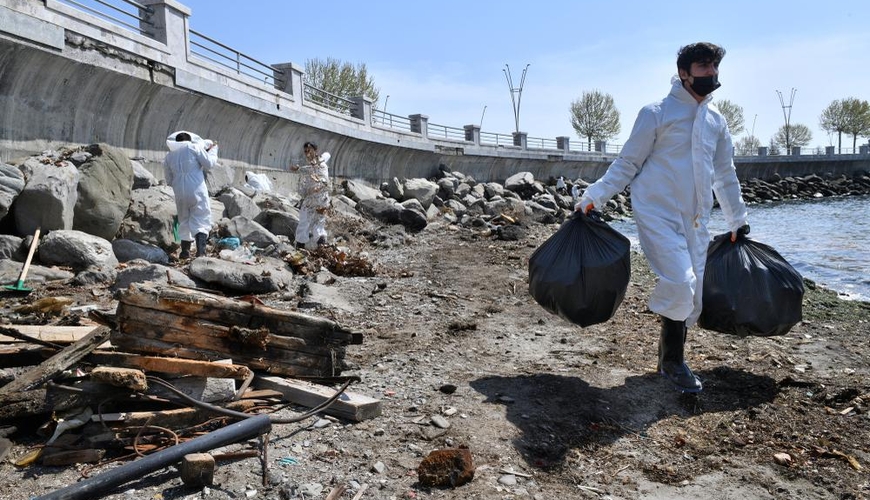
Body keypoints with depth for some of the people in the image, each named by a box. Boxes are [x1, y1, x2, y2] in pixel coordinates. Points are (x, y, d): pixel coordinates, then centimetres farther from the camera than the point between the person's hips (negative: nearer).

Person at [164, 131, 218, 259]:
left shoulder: (169, 156, 14)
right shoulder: (194, 147, 1)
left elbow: (169, 180, 17)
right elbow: (209, 163, -2)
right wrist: (213, 149, 13)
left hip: (180, 193, 4)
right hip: (197, 190, -4)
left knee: (184, 220, 17)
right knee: (201, 220, -3)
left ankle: (185, 251, 19)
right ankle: (200, 251, -18)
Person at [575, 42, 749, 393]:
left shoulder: (716, 121, 14)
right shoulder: (656, 113, -3)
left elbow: (725, 175, 22)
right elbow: (627, 163, -2)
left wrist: (738, 221, 25)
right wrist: (592, 198, -9)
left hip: (695, 221, 6)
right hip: (658, 214, -6)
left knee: (694, 294, 4)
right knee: (680, 284, -17)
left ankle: (669, 357, 22)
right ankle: (672, 362, 3)